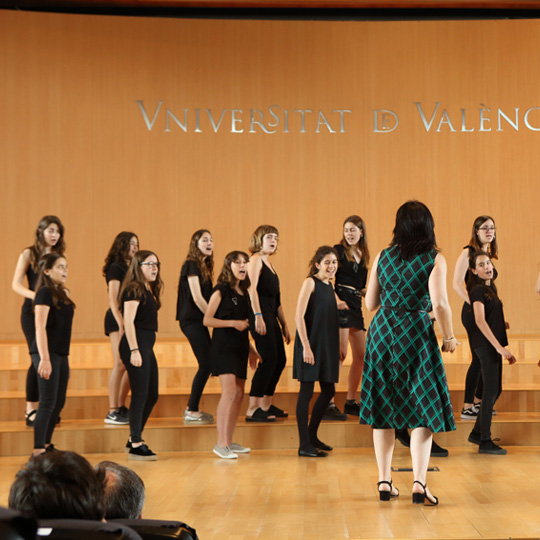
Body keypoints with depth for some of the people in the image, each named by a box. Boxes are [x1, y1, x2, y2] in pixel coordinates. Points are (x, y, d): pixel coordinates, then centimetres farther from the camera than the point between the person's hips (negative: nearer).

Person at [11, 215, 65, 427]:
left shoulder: (59, 256, 12)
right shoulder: (29, 254, -1)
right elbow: (16, 284, -7)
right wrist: (35, 295, -23)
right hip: (32, 311, -5)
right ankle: (31, 410, -5)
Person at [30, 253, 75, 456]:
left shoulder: (63, 293, 15)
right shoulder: (45, 293, -10)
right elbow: (40, 327, -17)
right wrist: (44, 359, -24)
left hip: (61, 354, 9)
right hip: (47, 353, -9)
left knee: (59, 403, 12)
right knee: (48, 403, -11)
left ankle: (46, 445, 23)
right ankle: (38, 452, -9)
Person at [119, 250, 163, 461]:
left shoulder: (148, 291, 18)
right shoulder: (134, 289, -9)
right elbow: (128, 321, -16)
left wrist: (143, 350, 18)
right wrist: (134, 350, -22)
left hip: (147, 346, 10)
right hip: (136, 344, -10)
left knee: (152, 396, 13)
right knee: (140, 395, -8)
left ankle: (134, 439, 24)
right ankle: (136, 445, -3)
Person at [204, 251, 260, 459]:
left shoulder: (243, 293, 16)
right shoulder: (221, 291, -6)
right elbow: (207, 320, -10)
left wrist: (251, 350, 24)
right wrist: (233, 323, -17)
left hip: (240, 348, 8)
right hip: (223, 346, -8)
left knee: (239, 393, 8)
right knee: (229, 391, -17)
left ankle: (229, 441, 15)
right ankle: (221, 443, -17)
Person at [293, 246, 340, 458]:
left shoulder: (329, 285, 14)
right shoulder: (310, 283, -9)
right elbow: (299, 316, -16)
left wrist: (337, 349, 19)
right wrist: (306, 347, -21)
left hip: (326, 345, 8)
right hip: (310, 344, -8)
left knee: (328, 391, 13)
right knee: (307, 391, -5)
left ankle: (312, 435, 28)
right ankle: (304, 445, -1)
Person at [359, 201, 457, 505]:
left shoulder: (382, 257, 6)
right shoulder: (434, 260, -6)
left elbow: (370, 304, 9)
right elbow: (439, 303, -17)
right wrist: (449, 337, -3)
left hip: (381, 333, 4)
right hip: (415, 334, -4)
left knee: (383, 409, 13)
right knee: (423, 410, 2)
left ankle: (384, 482, 16)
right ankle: (419, 484, -9)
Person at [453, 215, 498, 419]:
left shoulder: (488, 255, 13)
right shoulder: (468, 253, -10)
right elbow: (457, 284, -18)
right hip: (473, 311, -8)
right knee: (478, 359, -7)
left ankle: (478, 402, 24)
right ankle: (467, 408, 1)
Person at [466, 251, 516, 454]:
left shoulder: (489, 288, 15)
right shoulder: (478, 290, -13)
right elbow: (480, 321, -21)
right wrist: (499, 347, -24)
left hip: (493, 345, 9)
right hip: (486, 344, -9)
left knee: (495, 390, 13)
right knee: (491, 391, -7)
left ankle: (477, 433, 22)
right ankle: (485, 442, -2)